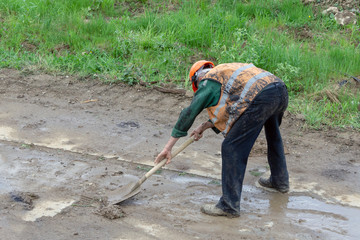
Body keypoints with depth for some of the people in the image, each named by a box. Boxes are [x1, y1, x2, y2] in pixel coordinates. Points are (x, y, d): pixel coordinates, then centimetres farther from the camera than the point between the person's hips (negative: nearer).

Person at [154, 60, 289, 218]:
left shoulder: (208, 81, 11)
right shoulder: (226, 71, 35)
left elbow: (188, 114, 11)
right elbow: (226, 110, 41)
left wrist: (168, 148, 13)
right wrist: (204, 126, 39)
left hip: (261, 98, -9)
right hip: (281, 90, 9)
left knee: (232, 148, -2)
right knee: (273, 135, 36)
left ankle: (230, 206, -1)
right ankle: (280, 181, 52)